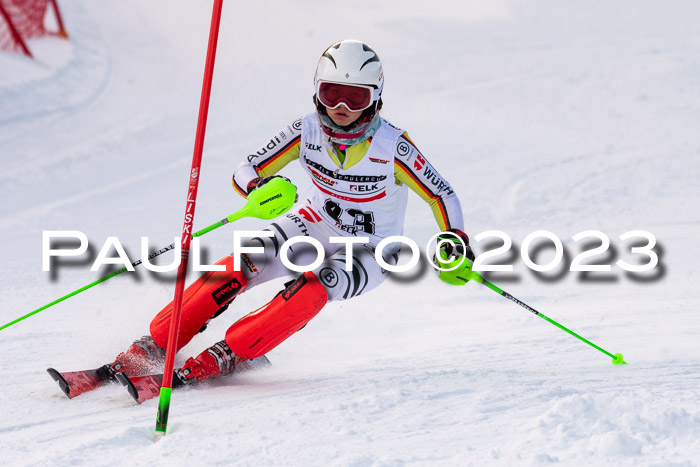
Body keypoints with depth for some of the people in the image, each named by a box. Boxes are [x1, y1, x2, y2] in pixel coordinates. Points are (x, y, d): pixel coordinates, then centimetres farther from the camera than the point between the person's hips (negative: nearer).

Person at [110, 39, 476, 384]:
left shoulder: (392, 146, -23)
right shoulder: (306, 131, -16)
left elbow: (441, 195, -13)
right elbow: (245, 171, -14)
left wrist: (456, 241, -29)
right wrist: (258, 189, -37)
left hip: (368, 252, -3)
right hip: (315, 225, 3)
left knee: (313, 288, -34)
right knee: (242, 265, -22)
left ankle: (227, 355, -28)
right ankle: (155, 345, -18)